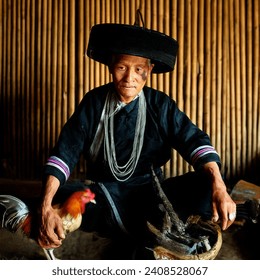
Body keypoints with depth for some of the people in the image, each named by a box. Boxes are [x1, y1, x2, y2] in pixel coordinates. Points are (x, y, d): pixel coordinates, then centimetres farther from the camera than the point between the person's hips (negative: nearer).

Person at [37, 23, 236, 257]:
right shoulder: (94, 103, -5)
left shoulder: (160, 105, -3)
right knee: (59, 198, -30)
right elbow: (65, 153, -12)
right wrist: (46, 208, -28)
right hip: (103, 193, 0)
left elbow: (194, 140, -14)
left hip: (150, 194, 0)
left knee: (204, 186, -24)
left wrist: (218, 187, -34)